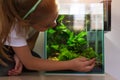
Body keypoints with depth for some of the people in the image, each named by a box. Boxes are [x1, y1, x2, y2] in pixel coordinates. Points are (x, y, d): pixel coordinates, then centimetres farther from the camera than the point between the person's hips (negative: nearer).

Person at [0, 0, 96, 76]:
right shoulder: (13, 27, -42)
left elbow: (33, 34, -12)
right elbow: (29, 63, -36)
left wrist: (20, 55, -30)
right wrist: (70, 65, -39)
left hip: (17, 42, 5)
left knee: (36, 58, -17)